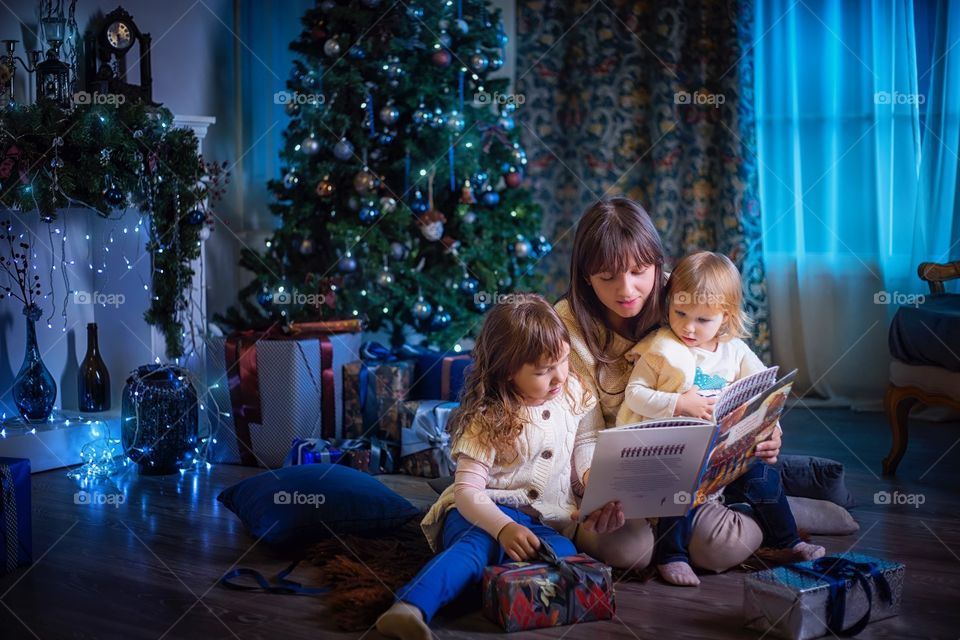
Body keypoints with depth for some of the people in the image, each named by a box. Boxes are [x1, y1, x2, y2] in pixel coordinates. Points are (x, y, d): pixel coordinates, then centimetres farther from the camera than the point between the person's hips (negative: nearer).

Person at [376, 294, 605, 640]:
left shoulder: (577, 397, 7)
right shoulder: (489, 419, -6)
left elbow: (587, 464, 14)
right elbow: (467, 490, -14)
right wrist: (504, 527, -31)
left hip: (546, 524, 4)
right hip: (482, 513, -4)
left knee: (563, 552, -32)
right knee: (479, 542, -39)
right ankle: (410, 609, -63)